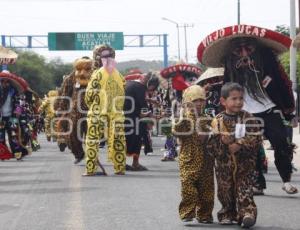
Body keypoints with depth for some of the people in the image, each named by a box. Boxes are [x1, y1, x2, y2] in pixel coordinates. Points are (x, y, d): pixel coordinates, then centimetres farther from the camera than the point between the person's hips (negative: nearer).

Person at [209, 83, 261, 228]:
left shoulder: (248, 118, -1)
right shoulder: (218, 120, 2)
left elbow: (256, 139, -7)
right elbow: (211, 144, 2)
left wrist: (240, 145, -17)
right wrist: (221, 141, -18)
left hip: (244, 163, -2)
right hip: (224, 163, 2)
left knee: (245, 190, -10)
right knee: (225, 190, 9)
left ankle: (247, 213, -14)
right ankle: (228, 214, 23)